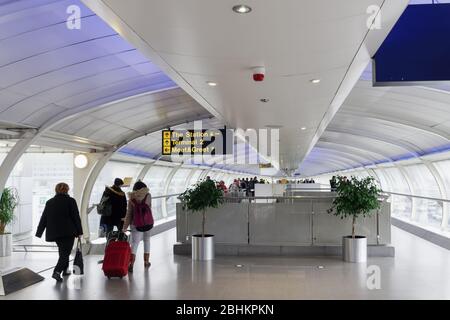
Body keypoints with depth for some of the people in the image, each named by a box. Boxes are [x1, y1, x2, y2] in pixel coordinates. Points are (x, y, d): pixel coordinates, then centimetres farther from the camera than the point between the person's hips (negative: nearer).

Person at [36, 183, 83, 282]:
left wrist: (39, 233, 13)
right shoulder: (70, 201, -5)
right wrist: (79, 232, -1)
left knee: (62, 251, 23)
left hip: (54, 232, 5)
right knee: (65, 252, -1)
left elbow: (44, 219, 9)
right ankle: (57, 271, -18)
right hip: (68, 232, -5)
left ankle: (65, 270, 32)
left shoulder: (49, 202, 8)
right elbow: (76, 217, -7)